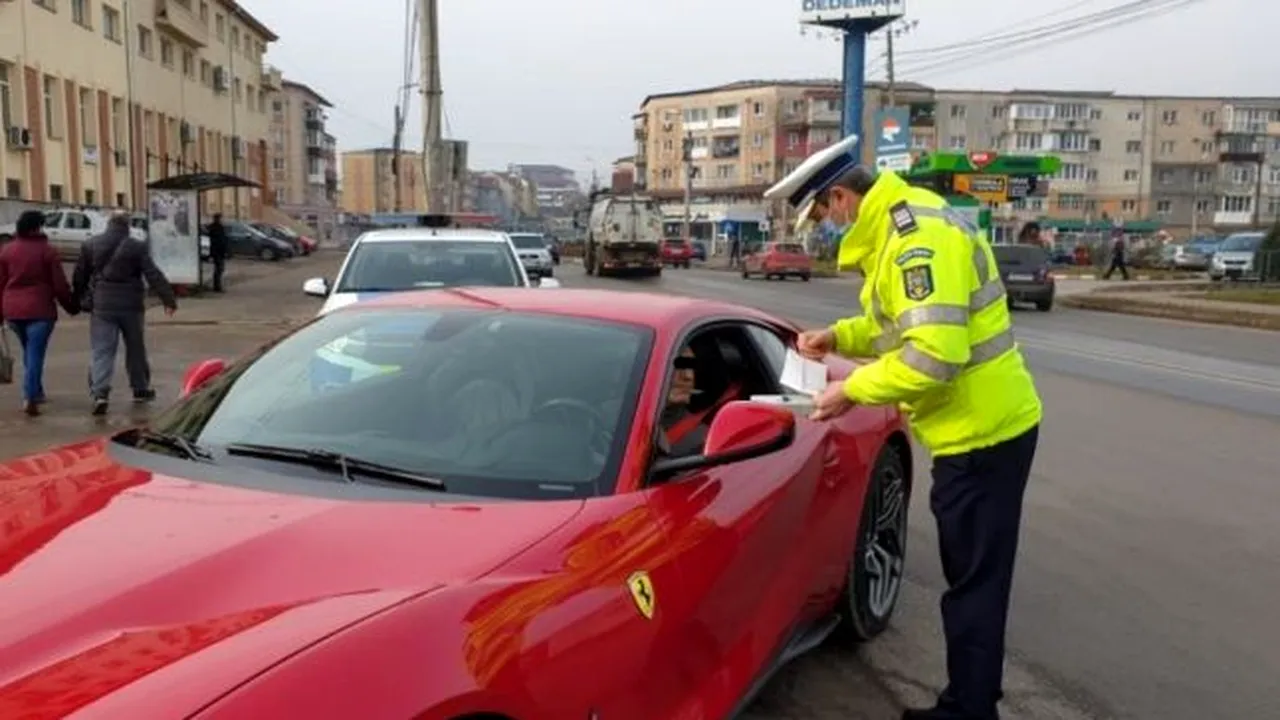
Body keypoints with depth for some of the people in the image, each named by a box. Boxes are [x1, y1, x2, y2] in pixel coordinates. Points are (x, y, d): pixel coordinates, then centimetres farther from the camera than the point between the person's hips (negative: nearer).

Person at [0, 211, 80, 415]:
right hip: (39, 310, -5)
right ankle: (30, 398, -13)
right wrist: (72, 306, 6)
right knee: (35, 354, -4)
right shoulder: (47, 251, -6)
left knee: (29, 352, 21)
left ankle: (36, 392, 28)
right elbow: (60, 285, -7)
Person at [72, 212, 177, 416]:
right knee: (135, 348, 15)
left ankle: (99, 392, -19)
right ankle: (140, 389, 26)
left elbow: (79, 277, 9)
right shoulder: (137, 247, -4)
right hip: (131, 305, 0)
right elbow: (154, 276, -9)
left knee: (101, 351, -3)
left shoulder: (90, 246, 3)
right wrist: (169, 300, -10)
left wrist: (80, 300, 20)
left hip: (102, 306, 0)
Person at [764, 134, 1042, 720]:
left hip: (984, 431, -11)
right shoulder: (897, 230, 11)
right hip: (979, 426, 11)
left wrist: (851, 390, -20)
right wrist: (838, 336, 6)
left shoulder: (918, 235, -22)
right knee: (971, 577, 19)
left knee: (974, 583, 1)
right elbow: (901, 324, 22)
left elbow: (934, 353, -30)